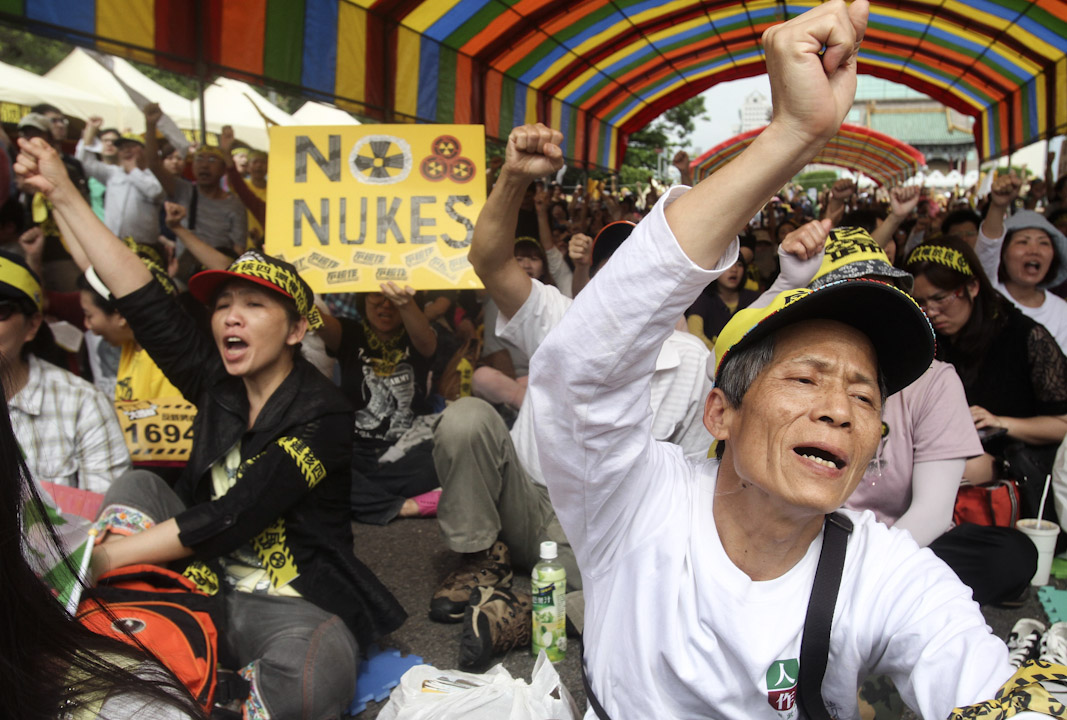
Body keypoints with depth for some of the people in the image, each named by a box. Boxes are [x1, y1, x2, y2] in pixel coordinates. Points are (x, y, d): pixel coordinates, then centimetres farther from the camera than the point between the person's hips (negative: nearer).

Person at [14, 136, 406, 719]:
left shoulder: (321, 417, -17)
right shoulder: (218, 385, 1)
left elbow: (230, 519, -23)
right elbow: (144, 301, -6)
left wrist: (106, 554, -20)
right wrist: (63, 196, -10)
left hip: (293, 599, -6)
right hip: (207, 584, 7)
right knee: (135, 486, -6)